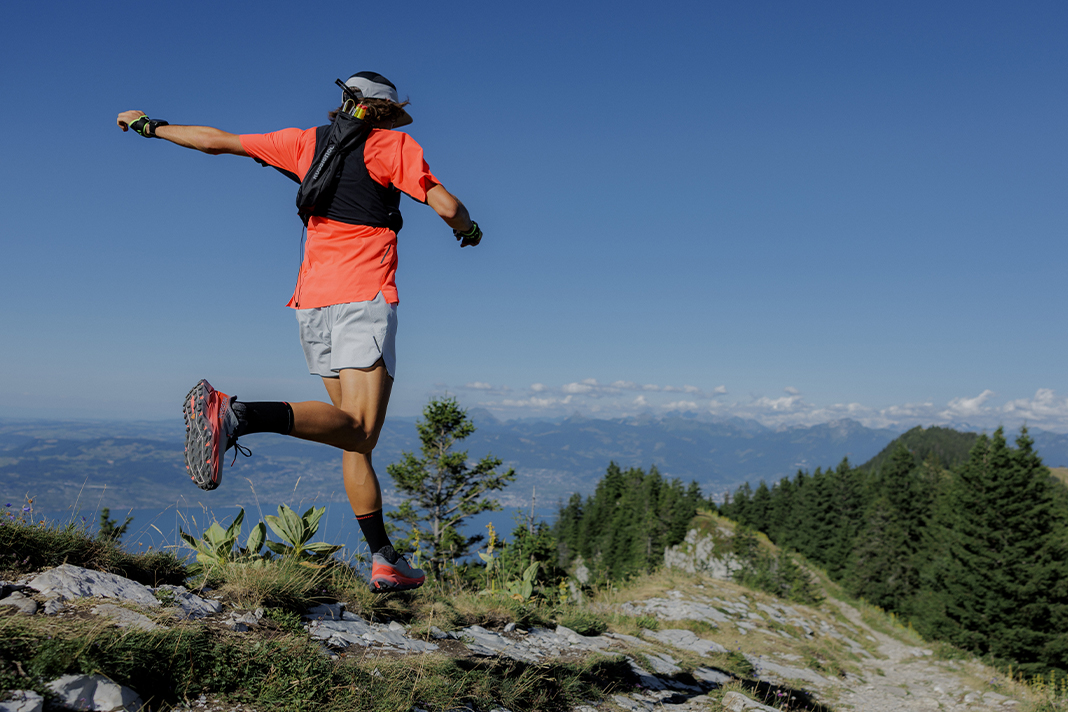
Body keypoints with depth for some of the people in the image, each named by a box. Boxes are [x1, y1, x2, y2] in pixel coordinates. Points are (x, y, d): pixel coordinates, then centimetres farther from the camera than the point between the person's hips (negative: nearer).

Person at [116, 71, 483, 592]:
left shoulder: (308, 141, 17)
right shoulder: (393, 144, 5)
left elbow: (217, 140, 20)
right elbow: (446, 206, -4)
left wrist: (150, 126, 35)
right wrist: (468, 230, 19)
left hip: (311, 300, 6)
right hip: (363, 296, -6)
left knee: (356, 440, 8)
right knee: (356, 429, -19)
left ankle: (384, 559, 11)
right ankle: (237, 415, -40)